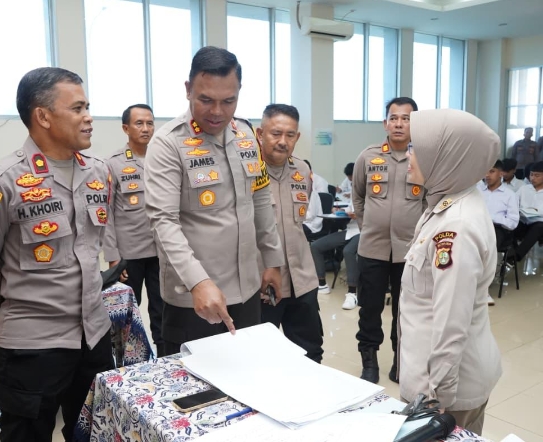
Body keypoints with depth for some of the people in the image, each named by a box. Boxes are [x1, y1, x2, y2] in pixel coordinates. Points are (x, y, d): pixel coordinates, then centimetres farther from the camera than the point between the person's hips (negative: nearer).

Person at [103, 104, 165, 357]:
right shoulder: (114, 164, -3)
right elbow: (106, 213, -5)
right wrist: (112, 255, -10)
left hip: (162, 249, 2)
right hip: (129, 252, -2)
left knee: (161, 308, 11)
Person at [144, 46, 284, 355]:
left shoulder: (247, 135, 6)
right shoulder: (169, 143, -13)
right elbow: (164, 221, -22)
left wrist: (273, 260, 14)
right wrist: (198, 281, -33)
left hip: (247, 290, 6)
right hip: (193, 298, -5)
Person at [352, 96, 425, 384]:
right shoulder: (368, 157, 0)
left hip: (411, 249, -1)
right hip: (372, 247, 1)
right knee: (369, 308, 9)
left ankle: (401, 360, 31)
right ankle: (369, 361, 27)